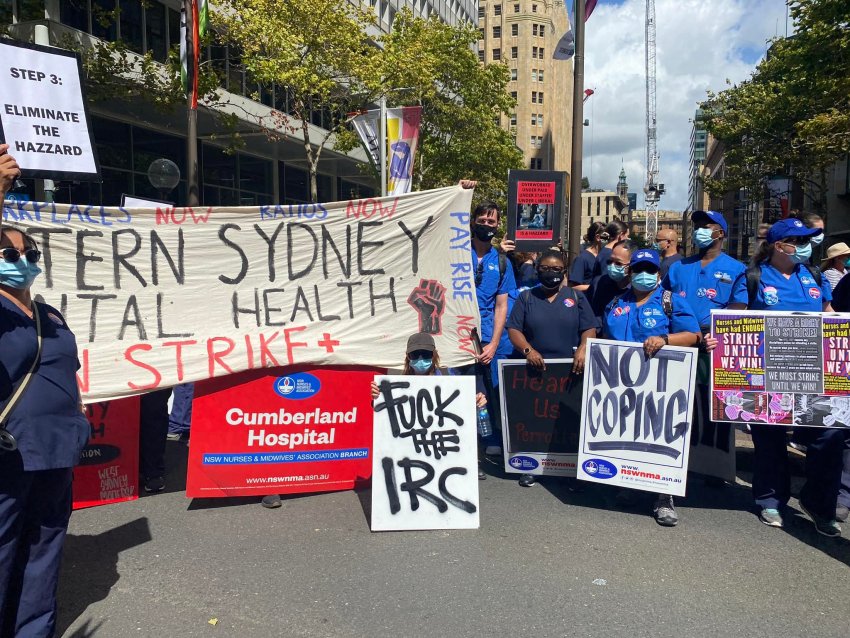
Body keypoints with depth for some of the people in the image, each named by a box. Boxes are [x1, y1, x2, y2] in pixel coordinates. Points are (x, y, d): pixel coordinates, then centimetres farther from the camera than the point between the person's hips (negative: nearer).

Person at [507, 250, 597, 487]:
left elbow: (589, 329, 2)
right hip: (534, 369, 0)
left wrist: (583, 348, -18)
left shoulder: (577, 297, 8)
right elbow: (514, 329, 0)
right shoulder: (526, 297, 8)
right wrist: (528, 350, -17)